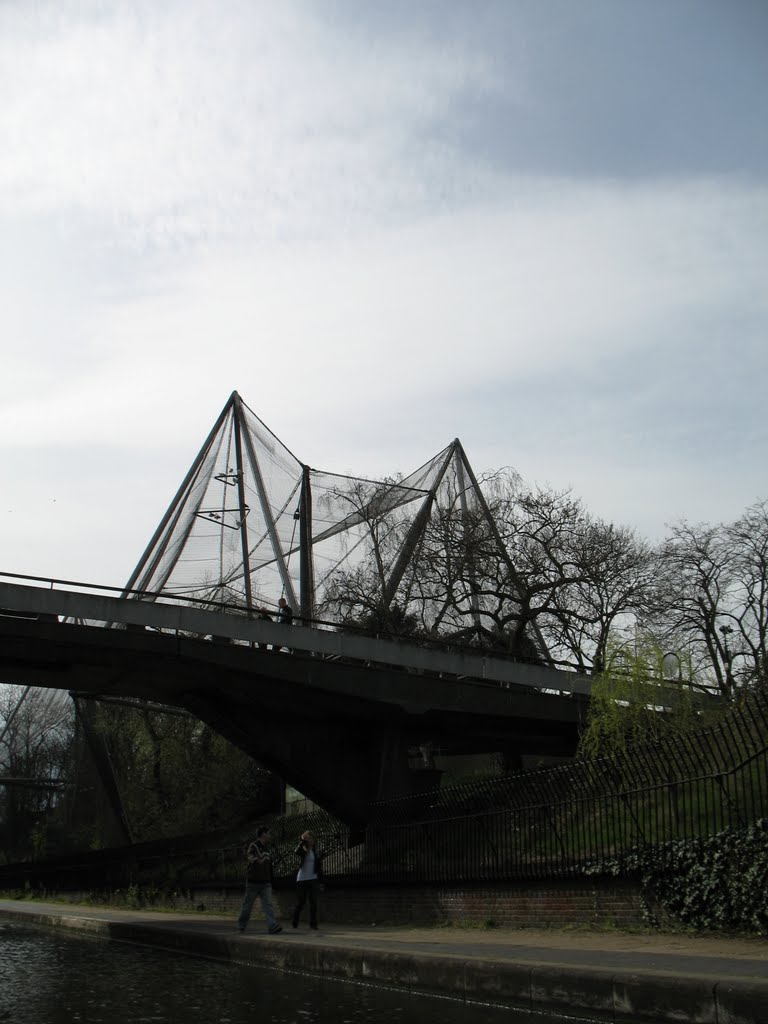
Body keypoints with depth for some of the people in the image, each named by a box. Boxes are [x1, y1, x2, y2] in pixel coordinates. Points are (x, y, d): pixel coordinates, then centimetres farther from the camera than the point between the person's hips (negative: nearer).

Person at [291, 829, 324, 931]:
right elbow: (296, 852, -28)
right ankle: (295, 922, 21)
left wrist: (320, 881, 9)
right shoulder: (302, 850, -2)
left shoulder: (316, 852, 8)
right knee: (300, 902, 2)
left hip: (313, 879, 3)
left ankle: (313, 924, 2)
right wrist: (302, 841, -27)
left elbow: (319, 867, 12)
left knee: (313, 902, -3)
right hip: (302, 879, -3)